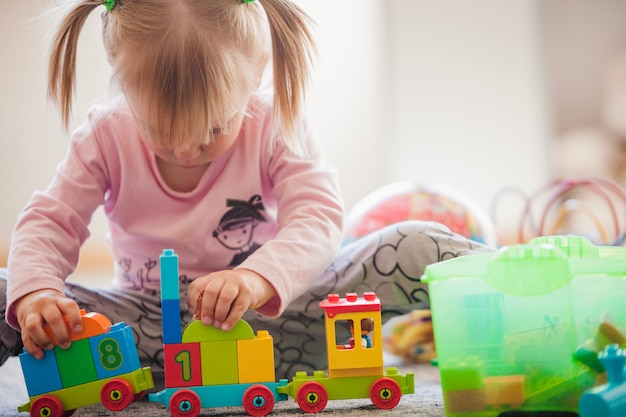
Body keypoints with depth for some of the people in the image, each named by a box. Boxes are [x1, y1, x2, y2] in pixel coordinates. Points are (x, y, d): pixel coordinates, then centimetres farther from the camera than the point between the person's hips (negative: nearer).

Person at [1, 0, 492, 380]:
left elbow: (317, 218, -22)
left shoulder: (276, 125, -11)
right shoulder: (107, 135, -6)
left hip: (271, 315, -1)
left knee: (417, 248, -21)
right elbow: (50, 221, -5)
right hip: (151, 331, 2)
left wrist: (260, 277, -45)